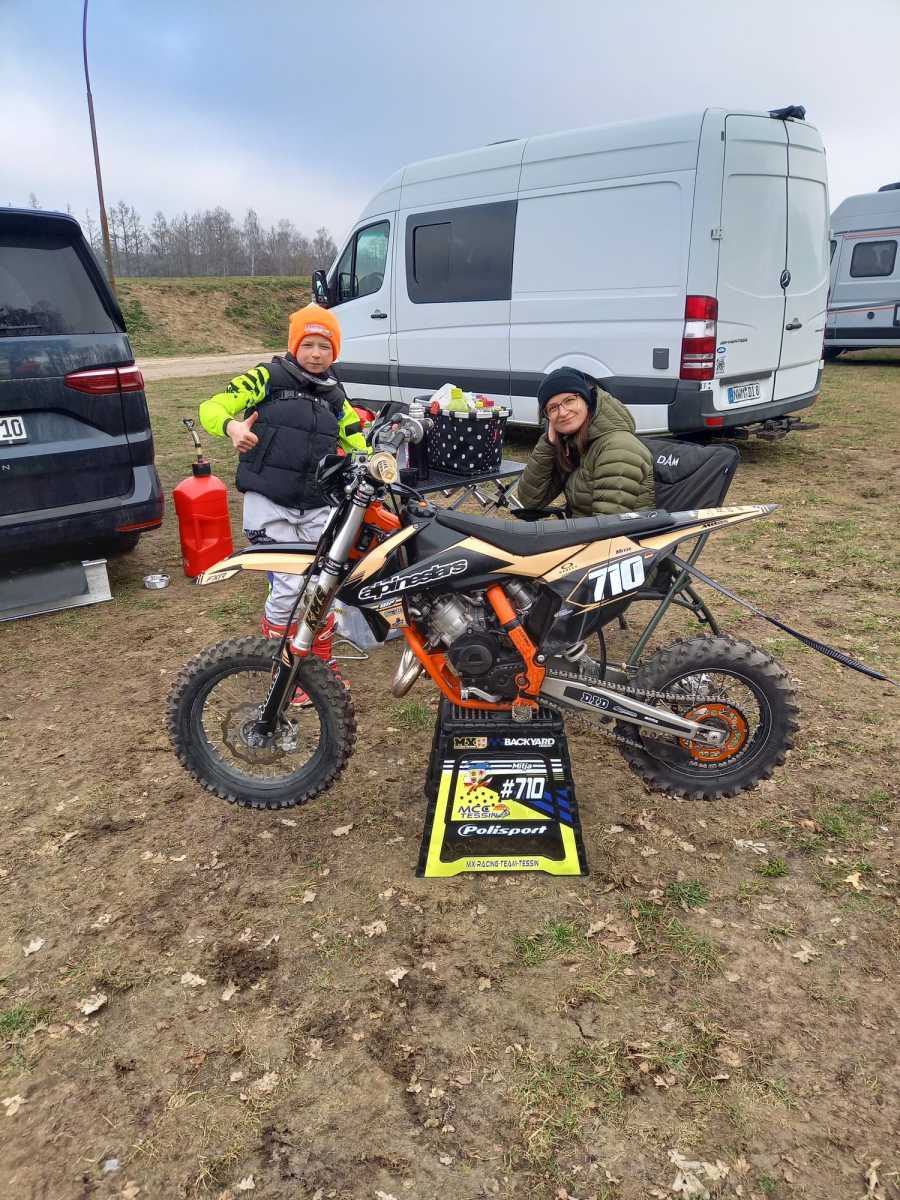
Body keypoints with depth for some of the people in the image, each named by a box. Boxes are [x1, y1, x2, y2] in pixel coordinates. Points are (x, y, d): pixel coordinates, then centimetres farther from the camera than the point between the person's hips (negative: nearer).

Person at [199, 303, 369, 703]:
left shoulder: (334, 396, 15)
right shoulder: (267, 377, -1)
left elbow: (359, 445, 19)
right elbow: (210, 407, -5)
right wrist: (232, 426, -27)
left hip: (318, 506, 5)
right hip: (270, 503, -5)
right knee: (289, 587, -11)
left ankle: (323, 662, 28)